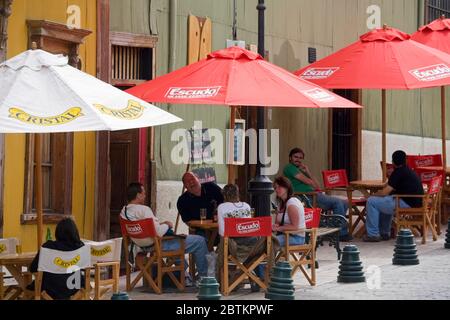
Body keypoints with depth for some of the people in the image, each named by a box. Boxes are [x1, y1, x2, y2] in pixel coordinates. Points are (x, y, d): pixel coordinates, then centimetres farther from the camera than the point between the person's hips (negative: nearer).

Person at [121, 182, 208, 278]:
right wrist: (167, 225, -9)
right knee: (200, 241, -2)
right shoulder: (144, 210, -27)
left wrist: (161, 224, 9)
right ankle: (203, 276, 14)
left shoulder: (123, 212, 0)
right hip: (160, 245, -10)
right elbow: (158, 232, -29)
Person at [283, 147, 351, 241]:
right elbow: (306, 181, -9)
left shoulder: (300, 170, 27)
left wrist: (308, 172, 7)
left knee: (344, 203, 3)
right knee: (338, 202, -19)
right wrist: (316, 187, 7)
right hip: (307, 197, -10)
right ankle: (342, 234, -14)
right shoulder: (290, 167, 0)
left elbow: (317, 186, 17)